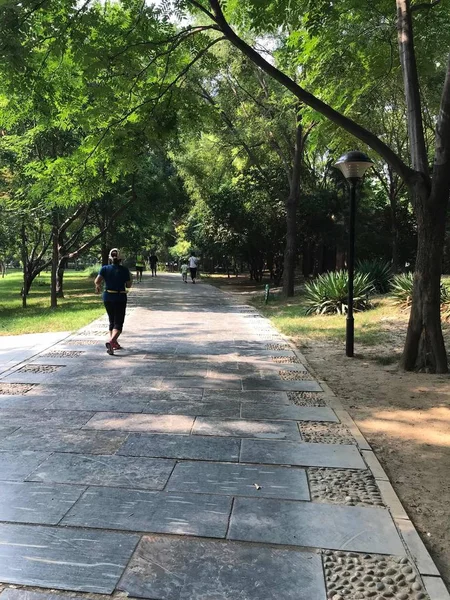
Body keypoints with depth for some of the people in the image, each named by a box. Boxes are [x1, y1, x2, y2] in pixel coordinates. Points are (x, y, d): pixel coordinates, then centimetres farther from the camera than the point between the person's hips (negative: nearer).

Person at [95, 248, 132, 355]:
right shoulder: (124, 270, -7)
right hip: (120, 298, -3)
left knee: (112, 321, 21)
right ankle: (111, 341, -26)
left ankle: (114, 343, 27)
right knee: (118, 323, -2)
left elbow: (97, 281, -12)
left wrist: (98, 286, 10)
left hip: (107, 298, 3)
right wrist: (130, 277, 16)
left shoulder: (105, 268, -2)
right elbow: (128, 285, -1)